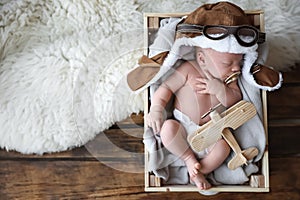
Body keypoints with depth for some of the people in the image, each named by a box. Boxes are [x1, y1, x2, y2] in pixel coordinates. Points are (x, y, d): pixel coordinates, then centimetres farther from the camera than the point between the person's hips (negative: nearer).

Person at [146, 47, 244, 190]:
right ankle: (189, 159, -10)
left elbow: (236, 100, -2)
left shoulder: (228, 79, 6)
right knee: (167, 127, -33)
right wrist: (156, 109, -24)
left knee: (223, 147, -25)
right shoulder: (188, 70, -9)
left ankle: (200, 171, -3)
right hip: (182, 129, -2)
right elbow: (166, 87, -11)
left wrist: (220, 89, -20)